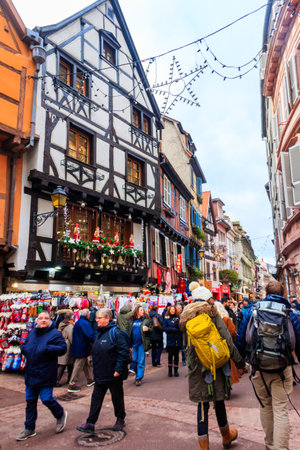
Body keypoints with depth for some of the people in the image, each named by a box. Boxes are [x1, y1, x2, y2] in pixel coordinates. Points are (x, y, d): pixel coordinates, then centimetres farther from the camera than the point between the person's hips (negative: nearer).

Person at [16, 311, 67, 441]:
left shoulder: (55, 333, -10)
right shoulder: (32, 333, 9)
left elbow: (63, 348, -18)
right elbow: (24, 346, 17)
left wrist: (47, 348, -29)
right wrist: (26, 349, -6)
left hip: (46, 375, -6)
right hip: (31, 374, 6)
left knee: (46, 399, -3)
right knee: (30, 401, 13)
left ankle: (61, 415, 27)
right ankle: (29, 429, 29)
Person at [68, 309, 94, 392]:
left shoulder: (78, 322, 11)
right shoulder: (85, 323, -19)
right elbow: (90, 336, -25)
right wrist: (93, 342, -6)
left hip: (77, 347, 10)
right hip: (82, 349, -10)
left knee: (86, 364, 21)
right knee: (78, 367, -2)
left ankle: (90, 380, 33)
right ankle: (72, 385, 3)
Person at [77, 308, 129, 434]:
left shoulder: (115, 332, -18)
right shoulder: (99, 333, 8)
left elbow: (124, 351, -21)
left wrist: (118, 369, -23)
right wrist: (96, 369, 17)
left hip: (113, 375, -7)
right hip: (100, 375, 7)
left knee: (117, 398, 11)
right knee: (96, 398, 11)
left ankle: (120, 420, 31)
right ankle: (90, 423, 19)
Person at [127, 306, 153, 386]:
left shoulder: (146, 320, 1)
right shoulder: (131, 320, 7)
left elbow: (151, 330, 3)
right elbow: (128, 331, 13)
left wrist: (148, 329, -19)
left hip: (141, 344, -3)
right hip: (133, 344, 3)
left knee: (141, 361, -1)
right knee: (134, 360, 9)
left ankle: (139, 378, 7)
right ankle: (138, 374, 33)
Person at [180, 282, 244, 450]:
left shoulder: (187, 315, 4)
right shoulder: (212, 312, -8)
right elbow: (226, 338, -12)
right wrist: (238, 359, -7)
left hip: (196, 363, 3)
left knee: (203, 404, 9)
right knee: (219, 400, 16)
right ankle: (226, 436, 38)